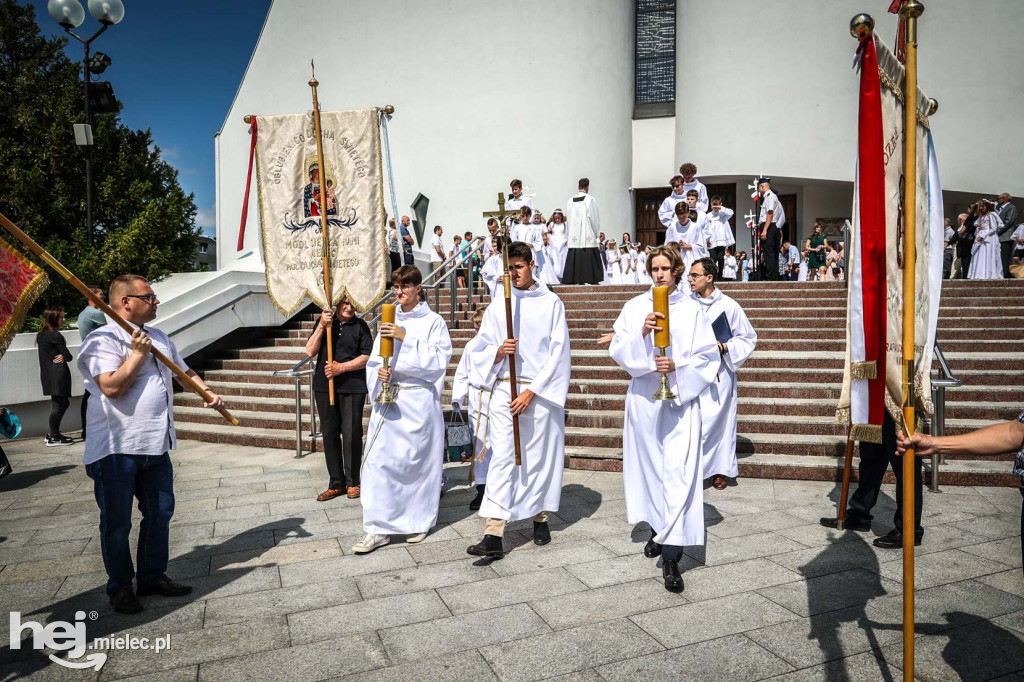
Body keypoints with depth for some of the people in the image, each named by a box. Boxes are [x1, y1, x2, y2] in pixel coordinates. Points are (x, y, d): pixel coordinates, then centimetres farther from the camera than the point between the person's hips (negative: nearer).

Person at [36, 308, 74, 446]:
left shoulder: (41, 335, 16)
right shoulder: (55, 336, -13)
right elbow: (68, 355, -11)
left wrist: (62, 357, -5)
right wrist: (64, 356, 6)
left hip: (47, 374, 10)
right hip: (58, 373, -10)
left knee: (63, 402, 18)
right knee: (58, 404, -4)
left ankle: (52, 434, 22)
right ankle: (53, 438, 1)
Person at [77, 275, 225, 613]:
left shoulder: (159, 338, 14)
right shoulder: (103, 339, -11)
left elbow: (184, 370, 24)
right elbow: (112, 386, -24)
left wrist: (207, 391, 10)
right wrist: (138, 353, -16)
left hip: (156, 445, 7)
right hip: (116, 449, -7)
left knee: (160, 512, 14)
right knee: (117, 522, 6)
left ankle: (153, 576, 29)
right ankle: (120, 586, 23)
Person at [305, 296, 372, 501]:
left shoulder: (360, 326, 1)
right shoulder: (324, 322, 8)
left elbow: (367, 356, -4)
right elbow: (310, 351, -1)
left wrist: (342, 367, -13)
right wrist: (322, 326, -12)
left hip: (353, 387, -3)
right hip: (324, 386, 3)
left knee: (351, 435, 0)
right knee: (330, 435, 8)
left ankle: (352, 482, 14)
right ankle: (336, 483, 18)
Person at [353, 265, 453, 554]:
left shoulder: (434, 322, 0)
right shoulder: (389, 322, 14)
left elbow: (437, 360, -12)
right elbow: (374, 360, 14)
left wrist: (405, 338, -19)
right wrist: (378, 373, -9)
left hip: (420, 400, -4)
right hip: (388, 398, 4)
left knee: (417, 459, 3)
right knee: (378, 459, -3)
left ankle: (418, 522, 22)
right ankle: (380, 528, 5)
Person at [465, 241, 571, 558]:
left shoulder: (552, 303, 2)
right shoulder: (497, 305, 9)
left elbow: (557, 352, -3)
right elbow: (482, 350, 9)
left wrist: (532, 391, -10)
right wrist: (499, 352, -15)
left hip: (541, 391, -1)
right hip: (504, 389, 1)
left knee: (539, 455, 7)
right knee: (502, 457, -5)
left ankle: (541, 518, 27)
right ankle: (493, 535, -8)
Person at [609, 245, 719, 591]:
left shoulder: (692, 309, 4)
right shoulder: (634, 307, 7)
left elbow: (708, 356, 3)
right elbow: (618, 351, -1)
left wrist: (677, 366, -14)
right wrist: (642, 332, -18)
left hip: (681, 398, -2)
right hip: (644, 398, 2)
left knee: (678, 473, -8)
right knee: (648, 464, 11)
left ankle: (671, 556, -7)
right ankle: (657, 528, 33)